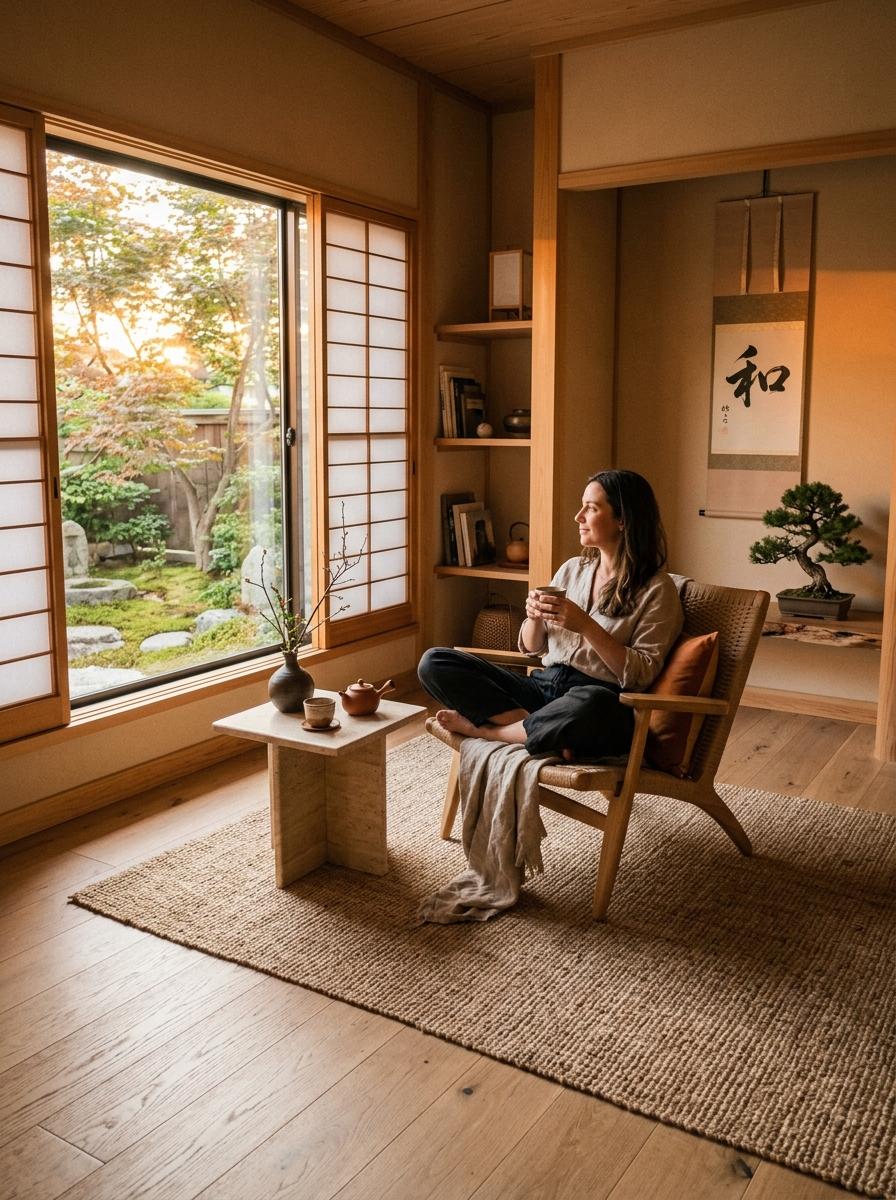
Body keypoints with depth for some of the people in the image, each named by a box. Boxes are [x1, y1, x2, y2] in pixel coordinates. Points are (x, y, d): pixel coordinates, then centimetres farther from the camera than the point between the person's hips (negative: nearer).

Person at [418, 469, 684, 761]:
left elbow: (641, 675, -10)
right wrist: (534, 617, -3)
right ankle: (541, 728, -19)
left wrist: (586, 625, -17)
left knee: (586, 704, -44)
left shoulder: (657, 590, -1)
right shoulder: (572, 569, 16)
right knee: (434, 662, -11)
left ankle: (483, 728, -16)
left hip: (602, 699, -5)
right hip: (543, 687, 6)